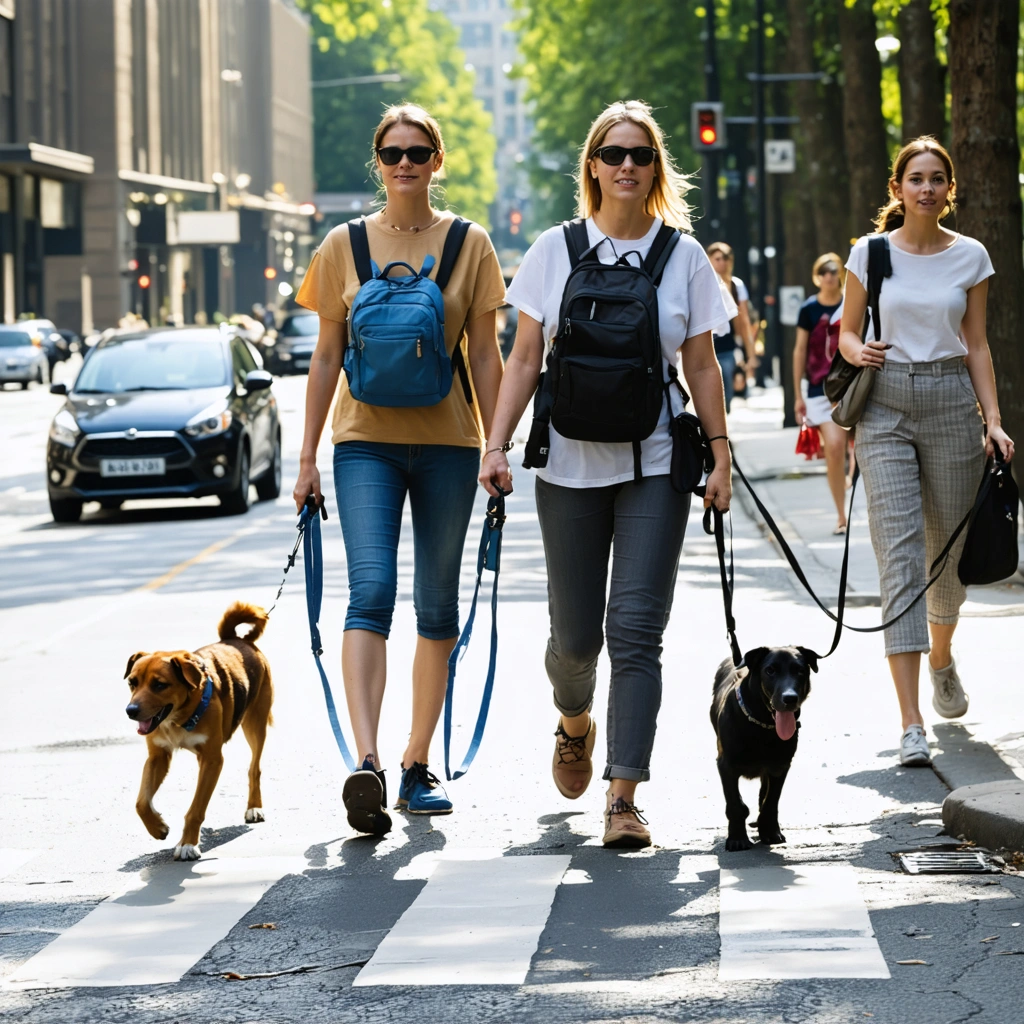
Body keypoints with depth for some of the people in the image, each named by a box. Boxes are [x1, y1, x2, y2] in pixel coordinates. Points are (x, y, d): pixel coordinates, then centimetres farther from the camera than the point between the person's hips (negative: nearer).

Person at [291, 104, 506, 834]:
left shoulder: (469, 245, 4)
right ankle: (368, 762, -27)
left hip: (447, 443, 1)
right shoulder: (346, 246, 5)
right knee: (371, 591, -17)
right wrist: (308, 456, 6)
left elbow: (486, 355, 5)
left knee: (438, 608, 6)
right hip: (366, 442, -1)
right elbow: (328, 356, 8)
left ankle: (418, 763, 17)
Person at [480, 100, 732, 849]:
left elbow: (702, 366, 7)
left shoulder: (684, 256, 4)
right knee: (576, 631, 7)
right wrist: (497, 444, -5)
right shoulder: (556, 250, 3)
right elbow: (526, 358, 3)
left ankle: (624, 795, -9)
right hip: (570, 464, 1)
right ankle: (574, 723, 40)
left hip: (654, 466, -1)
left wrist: (720, 453, 1)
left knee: (637, 628, -10)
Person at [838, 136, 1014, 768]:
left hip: (951, 403, 2)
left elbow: (977, 346, 8)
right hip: (886, 407, -1)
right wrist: (859, 351, -12)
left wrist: (993, 419, -2)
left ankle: (942, 657, 44)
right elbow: (847, 332, 11)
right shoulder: (870, 253, 3)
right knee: (900, 555, -11)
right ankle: (912, 724, -16)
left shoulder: (971, 257, 5)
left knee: (949, 550, 10)